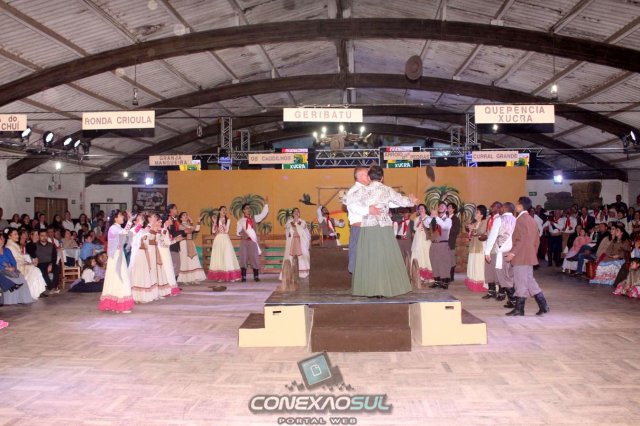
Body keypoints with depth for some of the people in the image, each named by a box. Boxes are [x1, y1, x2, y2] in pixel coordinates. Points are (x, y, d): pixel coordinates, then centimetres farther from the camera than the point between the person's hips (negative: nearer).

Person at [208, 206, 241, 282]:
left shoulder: (228, 220, 5)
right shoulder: (216, 220, 8)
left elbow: (226, 231, -6)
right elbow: (213, 231, 1)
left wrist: (223, 223, -15)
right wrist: (214, 222, -7)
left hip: (225, 240, -2)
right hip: (218, 240, 2)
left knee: (227, 256, -7)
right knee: (218, 257, -1)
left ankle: (230, 276, -7)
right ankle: (219, 277, 2)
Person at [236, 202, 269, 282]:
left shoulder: (254, 218, 9)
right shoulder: (240, 220, 3)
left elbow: (263, 214, 3)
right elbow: (237, 232, 4)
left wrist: (266, 205, -4)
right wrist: (241, 234, -18)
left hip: (253, 241, 2)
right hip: (244, 241, -1)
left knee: (255, 258, 0)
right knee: (244, 258, -1)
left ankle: (256, 276, 6)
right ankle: (243, 277, 3)